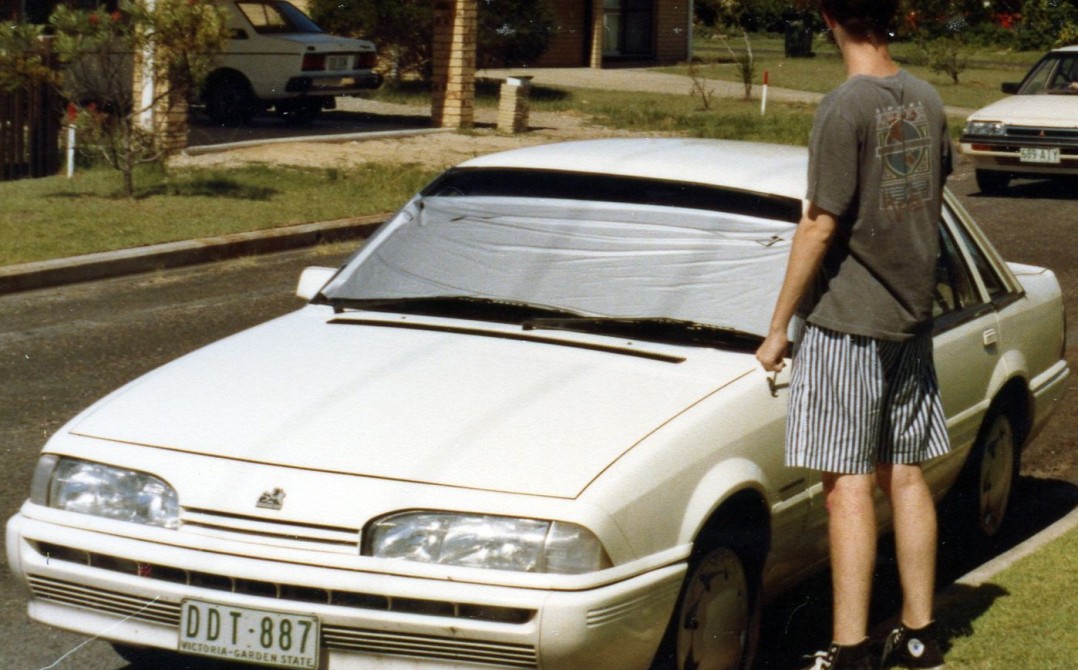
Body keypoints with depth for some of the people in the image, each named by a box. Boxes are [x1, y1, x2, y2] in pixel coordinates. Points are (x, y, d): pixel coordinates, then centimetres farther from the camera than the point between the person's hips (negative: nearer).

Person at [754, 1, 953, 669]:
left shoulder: (846, 108, -16)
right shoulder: (927, 100, 5)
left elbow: (821, 226, -16)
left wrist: (779, 326, -8)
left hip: (846, 320, -7)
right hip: (912, 314, 7)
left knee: (849, 483, -5)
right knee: (906, 475, 13)